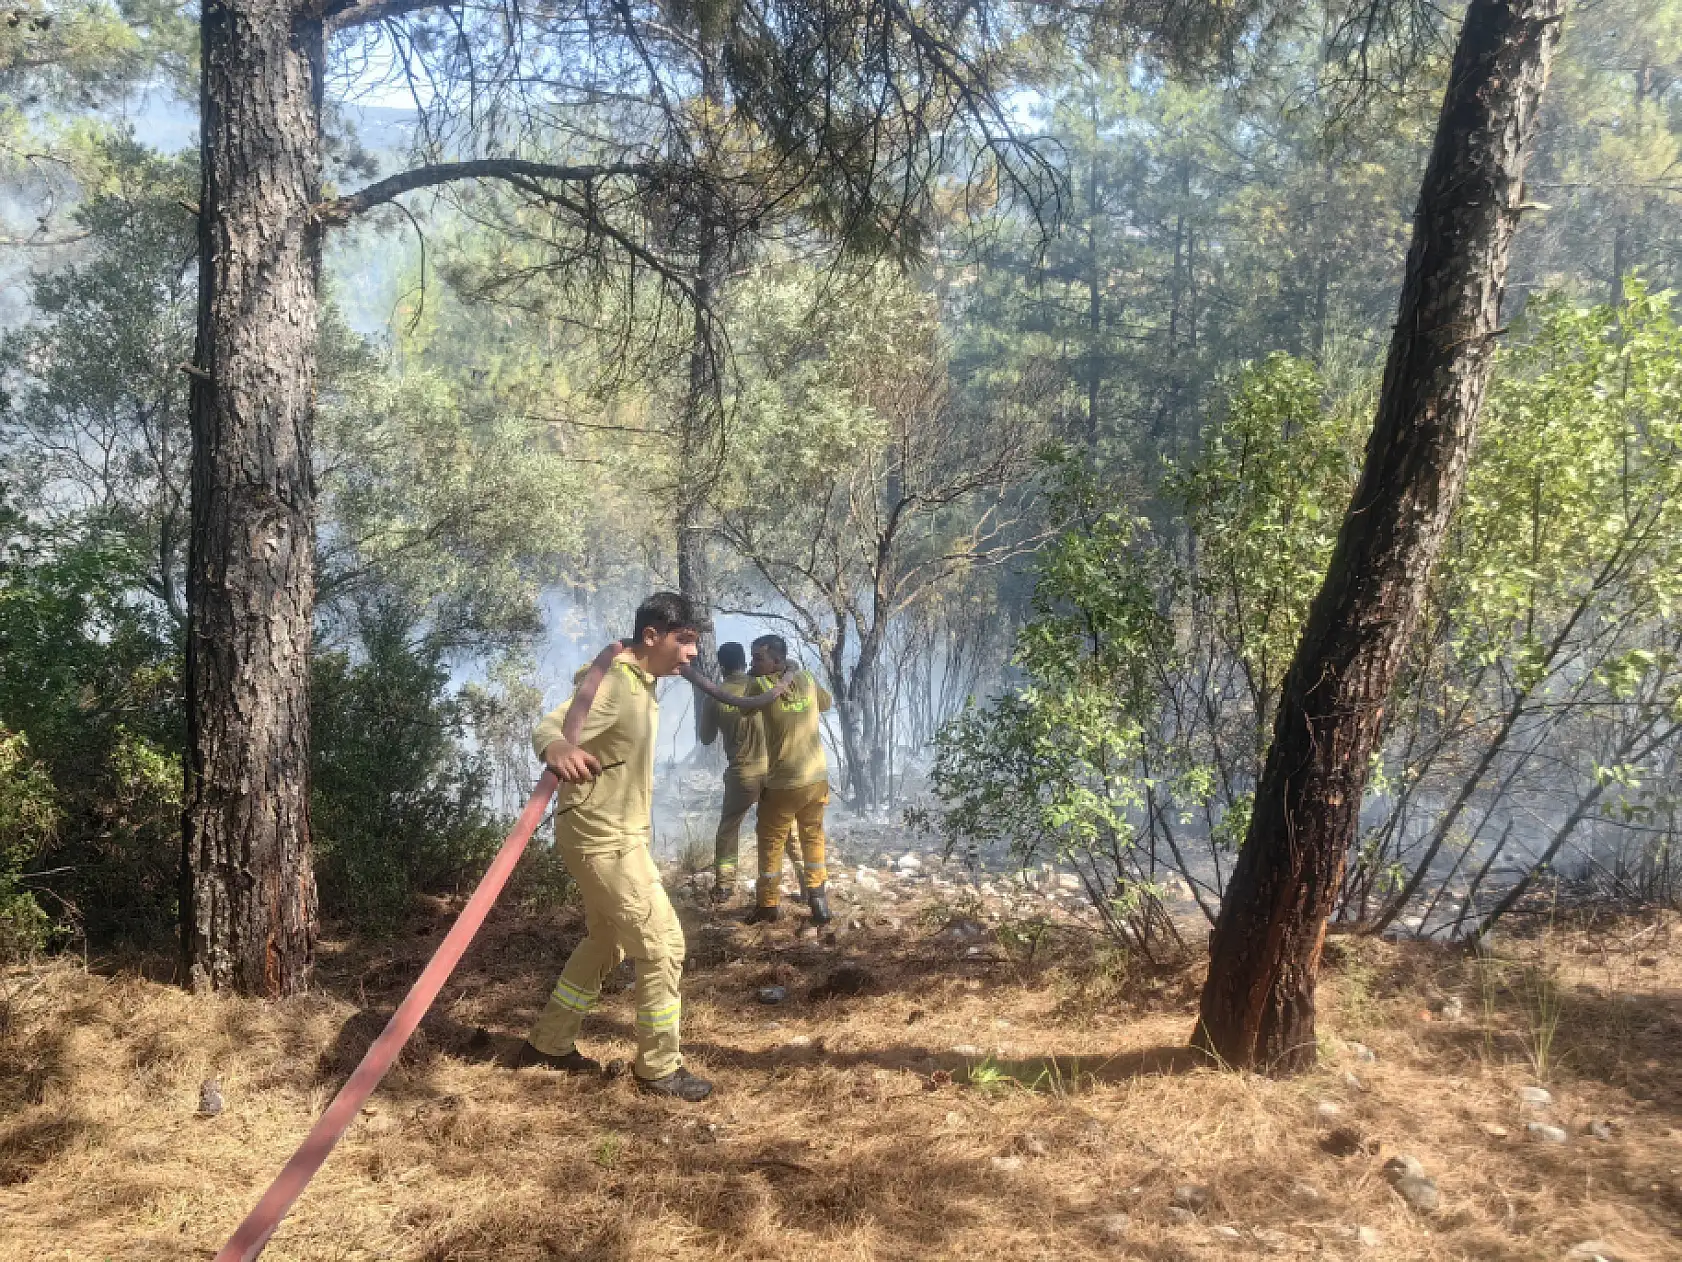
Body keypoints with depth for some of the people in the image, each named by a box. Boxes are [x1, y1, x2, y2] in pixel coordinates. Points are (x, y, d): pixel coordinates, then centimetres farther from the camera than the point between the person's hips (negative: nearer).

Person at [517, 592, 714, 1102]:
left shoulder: (641, 682, 8)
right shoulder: (612, 682, -21)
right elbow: (549, 725, -35)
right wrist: (557, 747, -56)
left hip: (617, 835, 10)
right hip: (603, 839, -10)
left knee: (606, 943, 22)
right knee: (663, 946, -3)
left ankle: (549, 1043, 35)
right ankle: (659, 1068, 11)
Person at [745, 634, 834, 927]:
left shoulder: (760, 685, -13)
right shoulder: (807, 679, 2)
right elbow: (827, 702, 21)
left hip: (782, 783, -4)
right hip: (818, 777, 5)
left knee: (770, 841, 11)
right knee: (813, 836, 19)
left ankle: (767, 905, 17)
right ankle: (818, 898, 17)